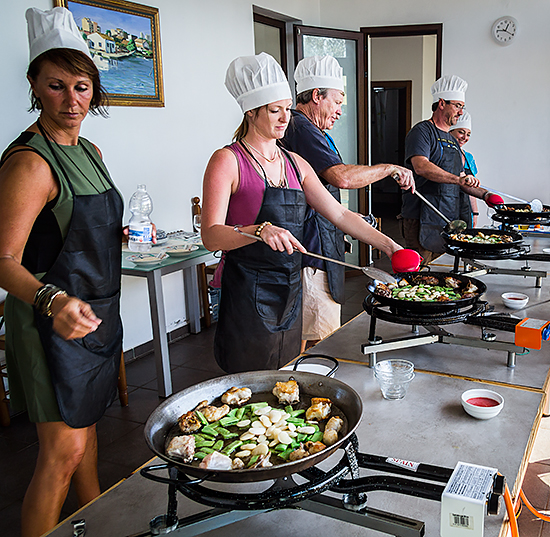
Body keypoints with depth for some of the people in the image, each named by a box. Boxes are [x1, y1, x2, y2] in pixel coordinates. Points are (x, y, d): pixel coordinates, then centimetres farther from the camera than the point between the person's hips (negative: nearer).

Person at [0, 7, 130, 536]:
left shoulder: (89, 151, 9)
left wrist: (121, 233, 14)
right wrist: (52, 300, -41)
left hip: (96, 309, 9)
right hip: (53, 319, -9)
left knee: (86, 418, 23)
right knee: (63, 449, -3)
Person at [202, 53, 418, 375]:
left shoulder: (296, 164, 12)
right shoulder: (228, 161, -8)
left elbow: (339, 214, 11)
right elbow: (211, 236, -17)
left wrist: (387, 244, 2)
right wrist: (261, 230, -33)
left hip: (290, 293, 6)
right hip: (248, 297, -6)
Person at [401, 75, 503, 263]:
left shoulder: (452, 140, 23)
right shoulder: (422, 131, -5)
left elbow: (461, 182, 28)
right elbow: (421, 167, -24)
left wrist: (484, 194, 13)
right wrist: (458, 179, -33)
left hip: (450, 219, 9)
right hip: (423, 221, -9)